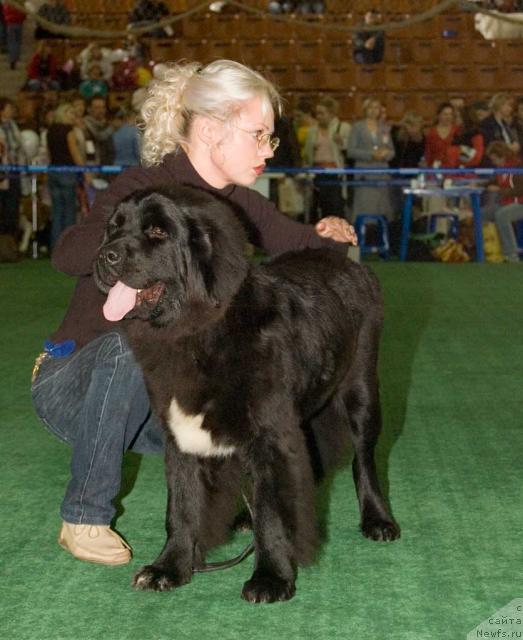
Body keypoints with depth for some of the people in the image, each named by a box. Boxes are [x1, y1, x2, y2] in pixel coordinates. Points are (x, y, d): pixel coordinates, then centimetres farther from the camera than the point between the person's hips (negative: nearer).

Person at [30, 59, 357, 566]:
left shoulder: (237, 204, -2)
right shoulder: (145, 188, -23)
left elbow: (300, 243, 11)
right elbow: (68, 253, -41)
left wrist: (328, 235, -12)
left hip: (158, 395, 6)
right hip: (72, 385, -5)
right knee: (137, 339, -36)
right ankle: (84, 518, -21)